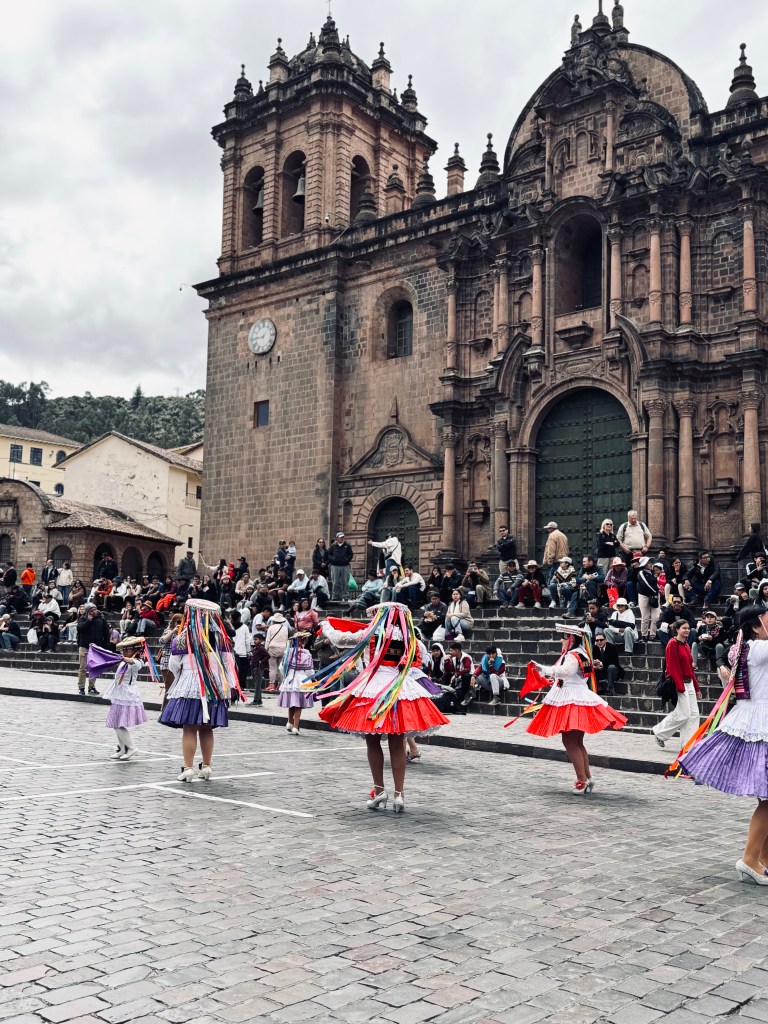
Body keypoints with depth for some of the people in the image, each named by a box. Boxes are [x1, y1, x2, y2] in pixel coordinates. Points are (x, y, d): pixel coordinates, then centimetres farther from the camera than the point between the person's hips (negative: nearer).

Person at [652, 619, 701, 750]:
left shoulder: (686, 645, 16)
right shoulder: (673, 644, -10)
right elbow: (672, 667, -16)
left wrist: (696, 687, 17)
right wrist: (680, 687, -20)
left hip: (689, 683, 9)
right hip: (679, 683, -9)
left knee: (694, 714, 3)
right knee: (683, 714, -10)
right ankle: (659, 732, 9)